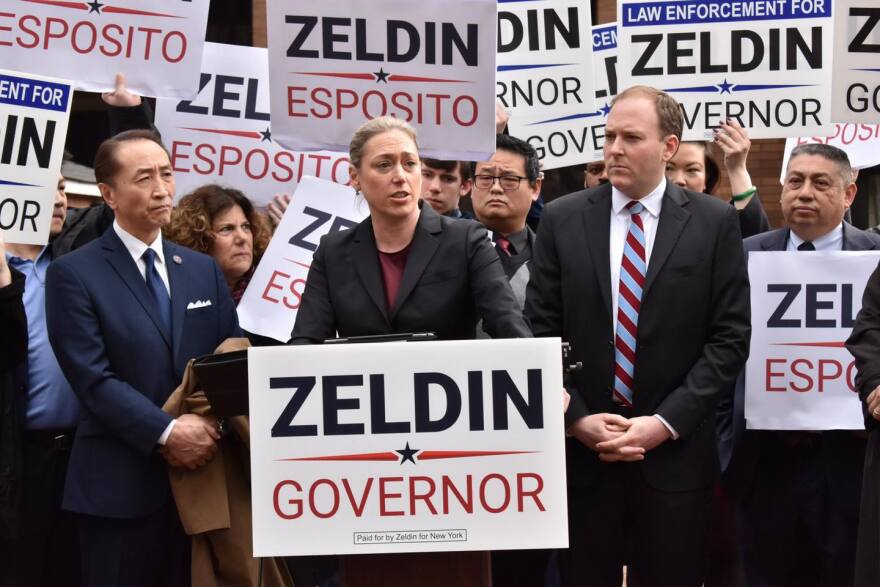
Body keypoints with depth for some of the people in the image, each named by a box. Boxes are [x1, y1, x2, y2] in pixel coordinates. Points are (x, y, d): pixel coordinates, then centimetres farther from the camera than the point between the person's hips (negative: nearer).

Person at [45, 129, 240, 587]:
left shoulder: (204, 270, 13)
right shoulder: (74, 274, -4)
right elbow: (93, 378, -12)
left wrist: (211, 422, -8)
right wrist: (166, 433, -19)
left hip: (202, 474, 5)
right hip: (119, 485, -4)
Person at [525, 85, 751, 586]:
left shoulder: (715, 222, 1)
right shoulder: (563, 220, 4)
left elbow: (730, 337, -3)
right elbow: (541, 332, 3)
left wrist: (666, 422, -11)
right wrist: (576, 419, -8)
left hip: (675, 453, -1)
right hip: (581, 450, 1)